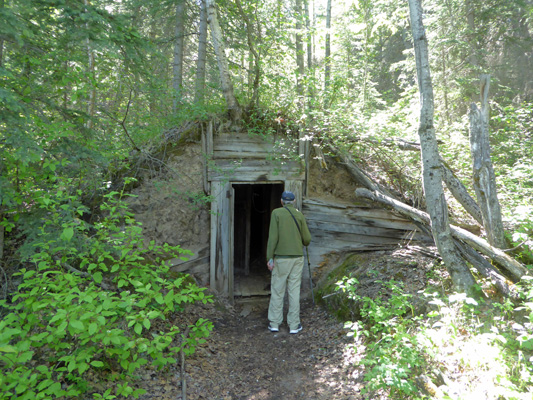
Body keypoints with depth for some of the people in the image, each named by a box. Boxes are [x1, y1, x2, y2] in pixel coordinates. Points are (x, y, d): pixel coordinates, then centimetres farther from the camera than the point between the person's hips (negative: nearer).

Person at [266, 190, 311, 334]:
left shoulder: (276, 213, -3)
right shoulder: (299, 215, 3)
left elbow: (273, 236, -11)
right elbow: (307, 239, 3)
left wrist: (270, 257, -9)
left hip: (281, 258, -2)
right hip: (297, 257, 2)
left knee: (277, 290, 7)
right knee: (294, 290, 7)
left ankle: (274, 323, 13)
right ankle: (294, 325, 12)